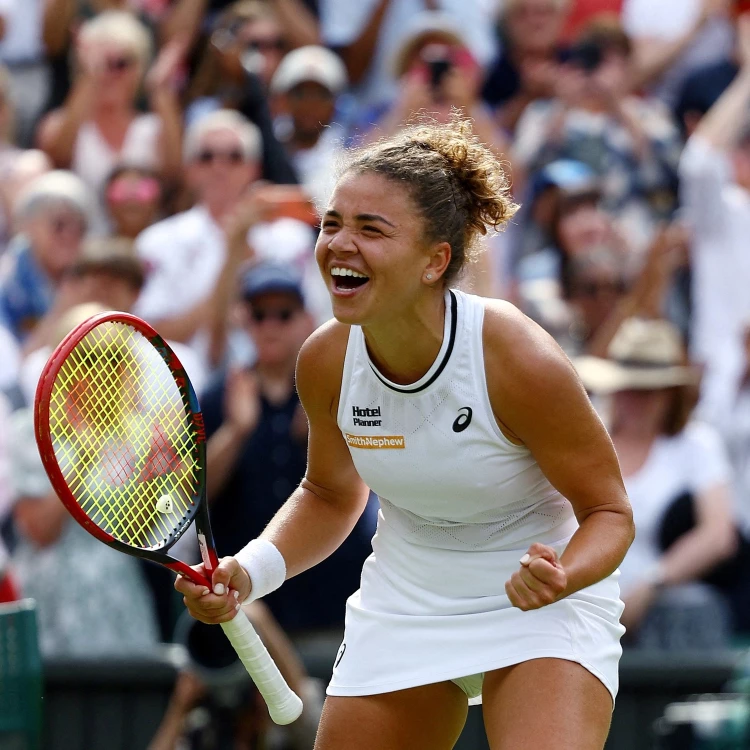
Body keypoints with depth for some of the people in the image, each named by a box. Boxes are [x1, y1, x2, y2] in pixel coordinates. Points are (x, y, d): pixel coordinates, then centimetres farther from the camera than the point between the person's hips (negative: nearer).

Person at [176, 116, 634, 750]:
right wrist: (247, 572, -7)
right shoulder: (325, 361, -11)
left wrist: (560, 578, -34)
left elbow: (610, 512, -13)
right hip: (402, 615, 5)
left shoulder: (520, 362, -25)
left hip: (542, 607, -5)